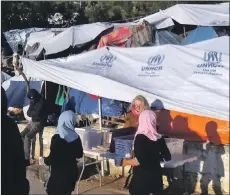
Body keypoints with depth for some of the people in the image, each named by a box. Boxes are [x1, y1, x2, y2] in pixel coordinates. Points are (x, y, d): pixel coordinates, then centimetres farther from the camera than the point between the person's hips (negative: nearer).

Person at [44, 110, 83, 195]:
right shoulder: (76, 138, -3)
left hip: (59, 173, -5)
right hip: (72, 172, 5)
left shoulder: (57, 138, -19)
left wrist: (45, 160, 2)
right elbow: (79, 155, 9)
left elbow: (52, 158, -18)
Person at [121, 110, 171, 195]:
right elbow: (167, 157, 7)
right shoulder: (159, 138, -1)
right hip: (156, 175, 5)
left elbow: (139, 160, -24)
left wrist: (126, 162, -9)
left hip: (141, 177, -5)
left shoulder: (140, 138, -18)